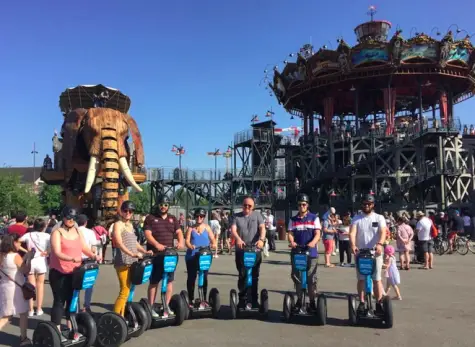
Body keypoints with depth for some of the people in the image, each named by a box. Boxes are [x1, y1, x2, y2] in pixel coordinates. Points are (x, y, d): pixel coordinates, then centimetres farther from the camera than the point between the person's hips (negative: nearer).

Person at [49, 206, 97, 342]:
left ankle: (72, 330, 24)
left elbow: (84, 247, 6)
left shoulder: (77, 231, 8)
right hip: (59, 272, -6)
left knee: (72, 300, 12)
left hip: (74, 272, 6)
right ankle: (57, 332, 11)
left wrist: (93, 256, -13)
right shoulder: (57, 232, -10)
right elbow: (57, 253, -22)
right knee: (59, 301, 1)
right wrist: (72, 258, -37)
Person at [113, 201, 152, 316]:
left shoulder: (130, 225, 16)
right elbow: (119, 243, -20)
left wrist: (144, 251, 8)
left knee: (127, 290, 10)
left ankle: (121, 316, 17)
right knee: (124, 291, -8)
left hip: (132, 262, 8)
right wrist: (133, 254, -32)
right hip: (123, 262, -8)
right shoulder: (118, 224, -7)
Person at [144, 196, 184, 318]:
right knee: (154, 281, 2)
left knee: (169, 280, 7)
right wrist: (157, 245, -29)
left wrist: (180, 242, -15)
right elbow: (148, 234, -12)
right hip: (155, 255, -4)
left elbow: (179, 232, 7)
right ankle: (151, 307, 11)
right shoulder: (150, 218, -2)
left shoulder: (173, 219, 13)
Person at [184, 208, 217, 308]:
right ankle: (191, 300, 13)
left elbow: (213, 239, 5)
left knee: (204, 277, 2)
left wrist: (213, 244, -18)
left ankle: (203, 299, 12)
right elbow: (187, 241, -3)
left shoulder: (207, 227, 10)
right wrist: (190, 246, -25)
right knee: (191, 277, 3)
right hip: (191, 256, 0)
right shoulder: (190, 228, 7)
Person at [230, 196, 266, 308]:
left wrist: (261, 239, -26)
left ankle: (254, 300, 14)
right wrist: (238, 239, -28)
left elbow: (262, 228, -6)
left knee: (254, 276, 5)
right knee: (242, 276, 4)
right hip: (241, 251, 0)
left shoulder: (257, 215, 6)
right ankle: (242, 299, 14)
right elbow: (233, 230, -8)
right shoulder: (236, 216, 6)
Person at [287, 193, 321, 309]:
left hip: (311, 253, -2)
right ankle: (299, 300, 21)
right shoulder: (293, 219, 10)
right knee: (296, 277, 8)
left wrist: (312, 243, -26)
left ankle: (312, 301, 13)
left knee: (311, 278, 2)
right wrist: (292, 242, -17)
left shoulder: (314, 218, 3)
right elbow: (290, 234, 5)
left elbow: (317, 234, -5)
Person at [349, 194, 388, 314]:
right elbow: (352, 233, -9)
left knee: (377, 279, 2)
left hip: (375, 253, -1)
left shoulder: (379, 218, 4)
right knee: (361, 279, 6)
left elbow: (383, 232, -12)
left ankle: (379, 304, 9)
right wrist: (353, 245, -29)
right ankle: (361, 303, 13)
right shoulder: (356, 219, 4)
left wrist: (380, 244, -31)